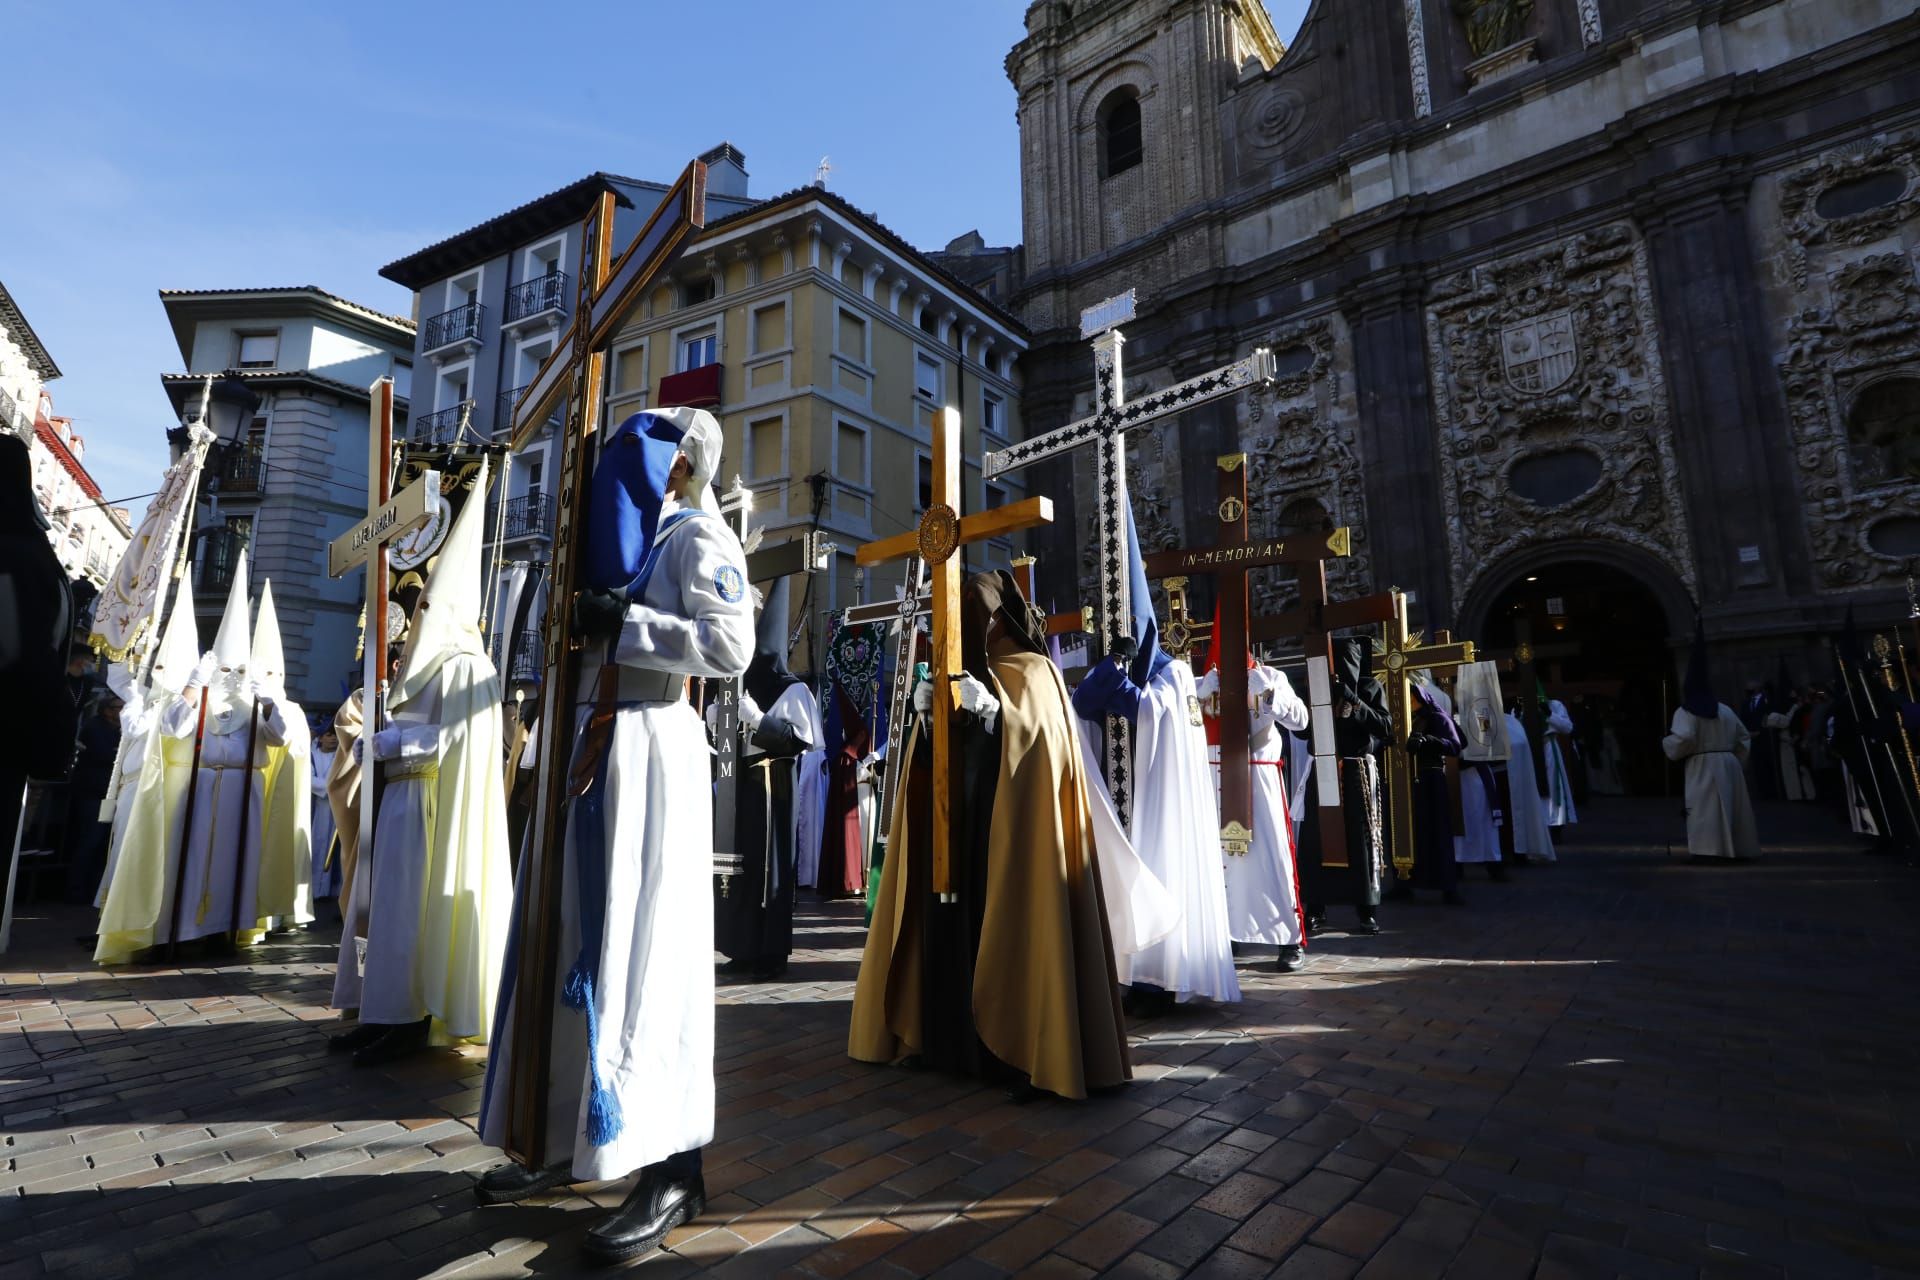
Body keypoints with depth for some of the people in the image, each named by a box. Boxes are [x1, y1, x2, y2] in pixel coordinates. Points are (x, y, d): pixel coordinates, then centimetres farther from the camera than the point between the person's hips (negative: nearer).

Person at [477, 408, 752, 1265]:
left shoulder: (694, 534, -3)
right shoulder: (613, 536, 23)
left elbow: (731, 646, -18)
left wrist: (620, 625, -15)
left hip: (650, 751, -8)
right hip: (585, 749, 9)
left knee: (639, 945, -8)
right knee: (575, 940, 10)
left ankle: (672, 1169, 1)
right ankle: (566, 1136, 23)